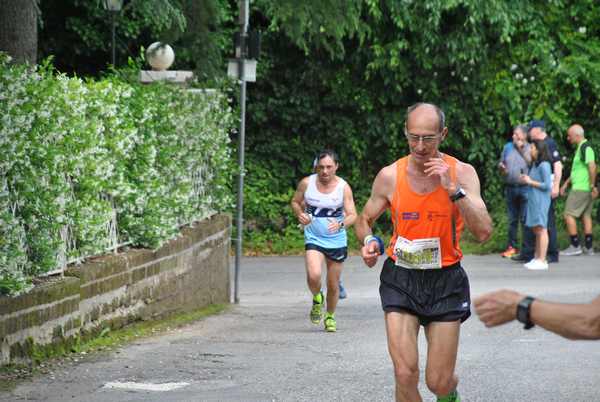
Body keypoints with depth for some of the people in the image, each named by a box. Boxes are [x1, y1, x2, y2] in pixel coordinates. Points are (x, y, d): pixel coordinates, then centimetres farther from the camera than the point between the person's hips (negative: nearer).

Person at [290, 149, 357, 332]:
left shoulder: (343, 187, -8)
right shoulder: (306, 184, -5)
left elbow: (352, 215, -11)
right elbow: (295, 202, 11)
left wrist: (341, 224, -33)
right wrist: (300, 214, -11)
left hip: (337, 241, 0)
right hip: (314, 239, 0)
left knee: (333, 284, 7)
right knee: (314, 276, -24)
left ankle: (330, 316, 34)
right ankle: (317, 298, 10)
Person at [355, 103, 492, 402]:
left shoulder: (462, 173, -7)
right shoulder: (390, 176, -4)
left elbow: (484, 232, -16)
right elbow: (365, 220, 12)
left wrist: (452, 188, -24)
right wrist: (369, 242, -11)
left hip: (445, 281, 0)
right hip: (400, 279, 0)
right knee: (405, 375, -14)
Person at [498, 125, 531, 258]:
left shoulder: (530, 148, 1)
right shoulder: (508, 147, 14)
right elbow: (501, 163, 23)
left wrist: (522, 149, -12)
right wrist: (501, 167, 0)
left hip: (525, 188, -4)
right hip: (510, 188, 4)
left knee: (525, 219, -6)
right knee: (512, 219, 8)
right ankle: (512, 246, 13)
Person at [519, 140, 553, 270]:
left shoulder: (544, 165, -14)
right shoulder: (535, 164, 14)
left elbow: (547, 185, -17)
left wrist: (530, 182, -12)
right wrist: (526, 179, 7)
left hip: (541, 201, -10)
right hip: (533, 200, 10)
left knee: (541, 229, -8)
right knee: (536, 230, 13)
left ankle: (542, 261, -7)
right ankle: (537, 258, 19)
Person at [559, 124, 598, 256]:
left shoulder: (585, 148, -15)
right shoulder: (580, 148, 17)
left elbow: (592, 166, -25)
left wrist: (592, 186, -23)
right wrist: (566, 183, 26)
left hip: (580, 189, -10)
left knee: (569, 215, -7)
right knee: (585, 216, 11)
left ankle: (575, 246, -6)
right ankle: (588, 247, 13)